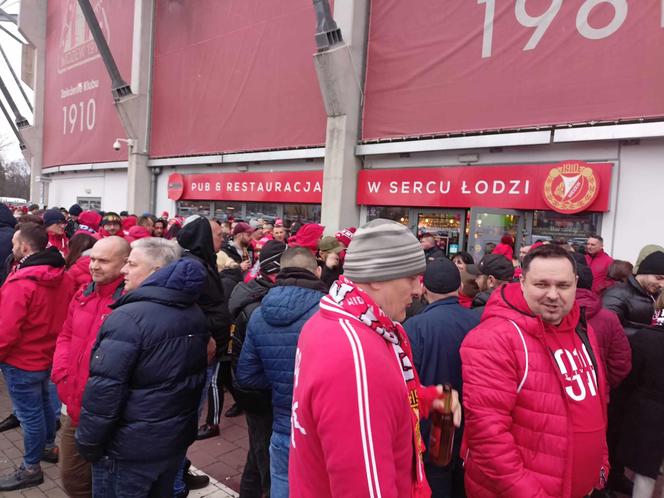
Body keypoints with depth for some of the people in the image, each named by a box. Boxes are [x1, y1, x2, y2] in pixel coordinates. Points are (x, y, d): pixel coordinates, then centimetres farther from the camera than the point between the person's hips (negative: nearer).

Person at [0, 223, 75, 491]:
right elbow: (64, 318, 7)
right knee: (43, 402, 25)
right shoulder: (63, 277, -2)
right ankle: (49, 446, 42)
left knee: (29, 414, 6)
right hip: (47, 354, 8)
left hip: (22, 360, -7)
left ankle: (31, 468, 22)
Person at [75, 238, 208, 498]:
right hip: (179, 437, 7)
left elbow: (104, 388, -24)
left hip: (131, 446, -7)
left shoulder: (129, 317, -24)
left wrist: (87, 441, -10)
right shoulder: (195, 313, 3)